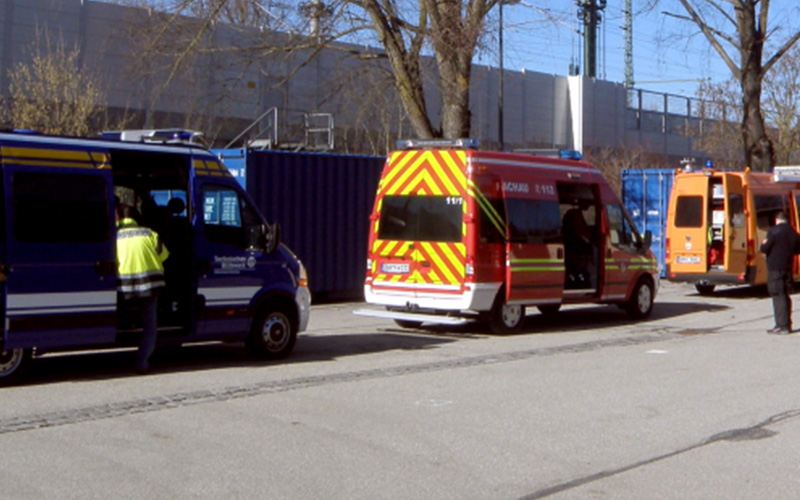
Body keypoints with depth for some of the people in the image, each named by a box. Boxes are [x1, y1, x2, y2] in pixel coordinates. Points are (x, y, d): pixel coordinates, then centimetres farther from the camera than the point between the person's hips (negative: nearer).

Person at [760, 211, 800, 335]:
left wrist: (763, 244, 6)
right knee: (786, 295, 13)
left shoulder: (774, 231, -13)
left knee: (778, 296, -5)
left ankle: (782, 326, -7)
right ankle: (786, 325, 19)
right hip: (788, 267, 6)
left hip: (775, 267, -6)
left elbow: (764, 249, -15)